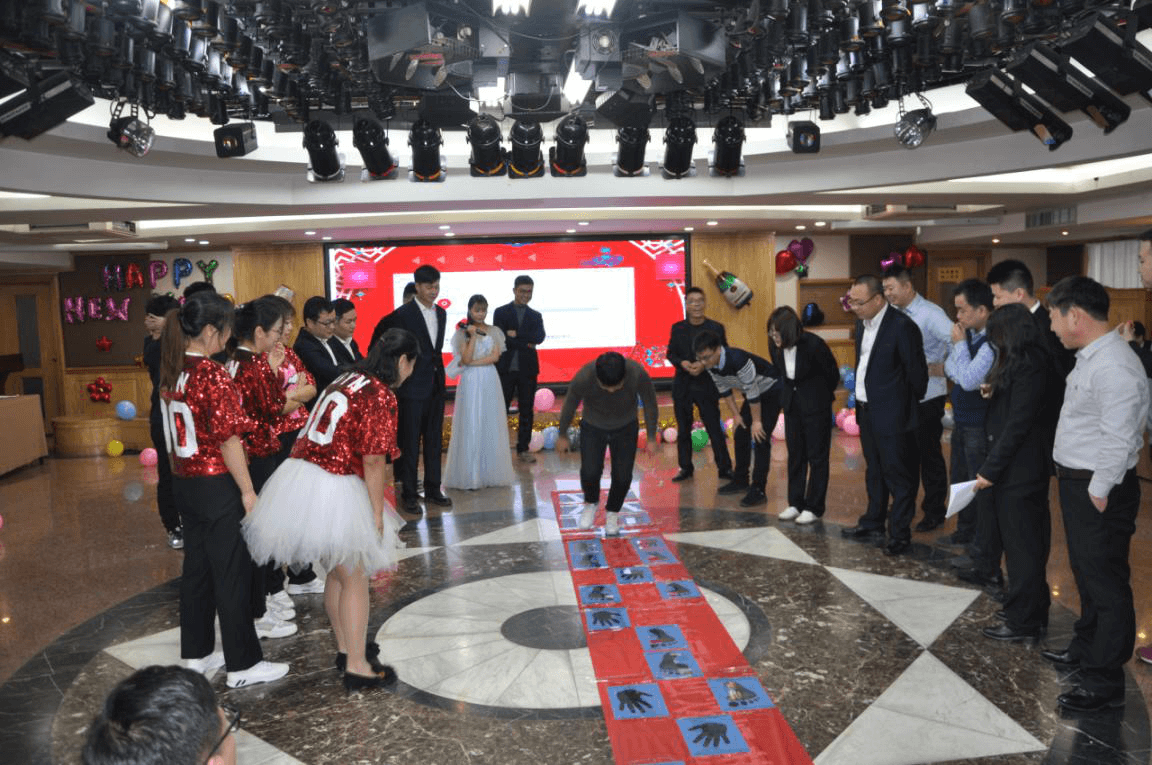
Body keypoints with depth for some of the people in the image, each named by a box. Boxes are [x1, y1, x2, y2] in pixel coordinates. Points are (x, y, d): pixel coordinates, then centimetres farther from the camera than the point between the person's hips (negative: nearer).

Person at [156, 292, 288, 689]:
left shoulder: (172, 370, 5)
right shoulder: (212, 374, -20)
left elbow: (183, 430, 10)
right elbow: (228, 439, -19)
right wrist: (248, 492, -14)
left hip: (185, 482, 8)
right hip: (217, 485, -8)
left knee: (196, 567, 17)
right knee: (233, 574, 2)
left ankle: (195, 654, 29)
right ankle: (243, 665, 12)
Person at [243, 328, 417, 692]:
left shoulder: (347, 379, 14)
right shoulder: (381, 395, -12)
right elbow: (373, 461, -16)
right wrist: (378, 514, -7)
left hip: (299, 476, 9)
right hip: (334, 491, -9)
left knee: (337, 573, 23)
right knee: (355, 579, 6)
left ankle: (346, 648, 38)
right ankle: (357, 667, 15)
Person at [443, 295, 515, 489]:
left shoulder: (494, 331, 7)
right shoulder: (463, 333, 0)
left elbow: (495, 357, -4)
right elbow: (466, 359, -10)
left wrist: (472, 362, -10)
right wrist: (473, 336, -15)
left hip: (490, 381, 3)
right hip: (471, 383, -3)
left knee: (491, 425, 5)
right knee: (471, 426, -1)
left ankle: (490, 472, 14)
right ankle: (470, 475, 5)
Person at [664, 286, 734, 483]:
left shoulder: (716, 328, -2)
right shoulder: (677, 328, 3)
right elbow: (670, 354, 6)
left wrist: (704, 365, -17)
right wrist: (682, 363, -15)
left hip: (707, 386, -2)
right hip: (683, 387, 2)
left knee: (715, 429, 1)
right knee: (683, 430, 11)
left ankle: (724, 468, 13)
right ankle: (685, 468, 24)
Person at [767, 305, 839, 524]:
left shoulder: (813, 344, -23)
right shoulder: (775, 347, -8)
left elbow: (832, 373, -6)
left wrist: (823, 393, 8)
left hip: (815, 405, -5)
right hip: (791, 404, 6)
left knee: (817, 456, 3)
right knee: (795, 455, 11)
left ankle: (814, 508, 11)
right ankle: (795, 503, 21)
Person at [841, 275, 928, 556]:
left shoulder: (902, 327, -19)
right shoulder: (862, 323, 6)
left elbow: (917, 371, -13)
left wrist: (908, 405, -1)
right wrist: (861, 401, 14)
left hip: (892, 415, -8)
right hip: (867, 412, 8)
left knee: (898, 476, 3)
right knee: (874, 471, 21)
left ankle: (900, 535, 14)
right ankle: (873, 523, 35)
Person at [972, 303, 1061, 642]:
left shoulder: (1030, 367, -17)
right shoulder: (1025, 363, 12)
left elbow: (1018, 424, -21)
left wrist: (990, 469, -18)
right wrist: (996, 392, 1)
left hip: (1019, 473, -10)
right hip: (1018, 471, 10)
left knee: (1022, 547, 0)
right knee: (1026, 545, 17)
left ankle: (1023, 621, 11)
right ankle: (1033, 613, 28)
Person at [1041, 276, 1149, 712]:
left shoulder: (1113, 366, -22)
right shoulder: (1090, 357, 9)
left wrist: (1098, 492, -19)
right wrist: (1077, 487, 13)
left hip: (1099, 491, -10)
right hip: (1077, 482, 10)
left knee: (1105, 583, 1)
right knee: (1086, 573, 24)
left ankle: (1104, 684, 13)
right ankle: (1087, 649, 42)